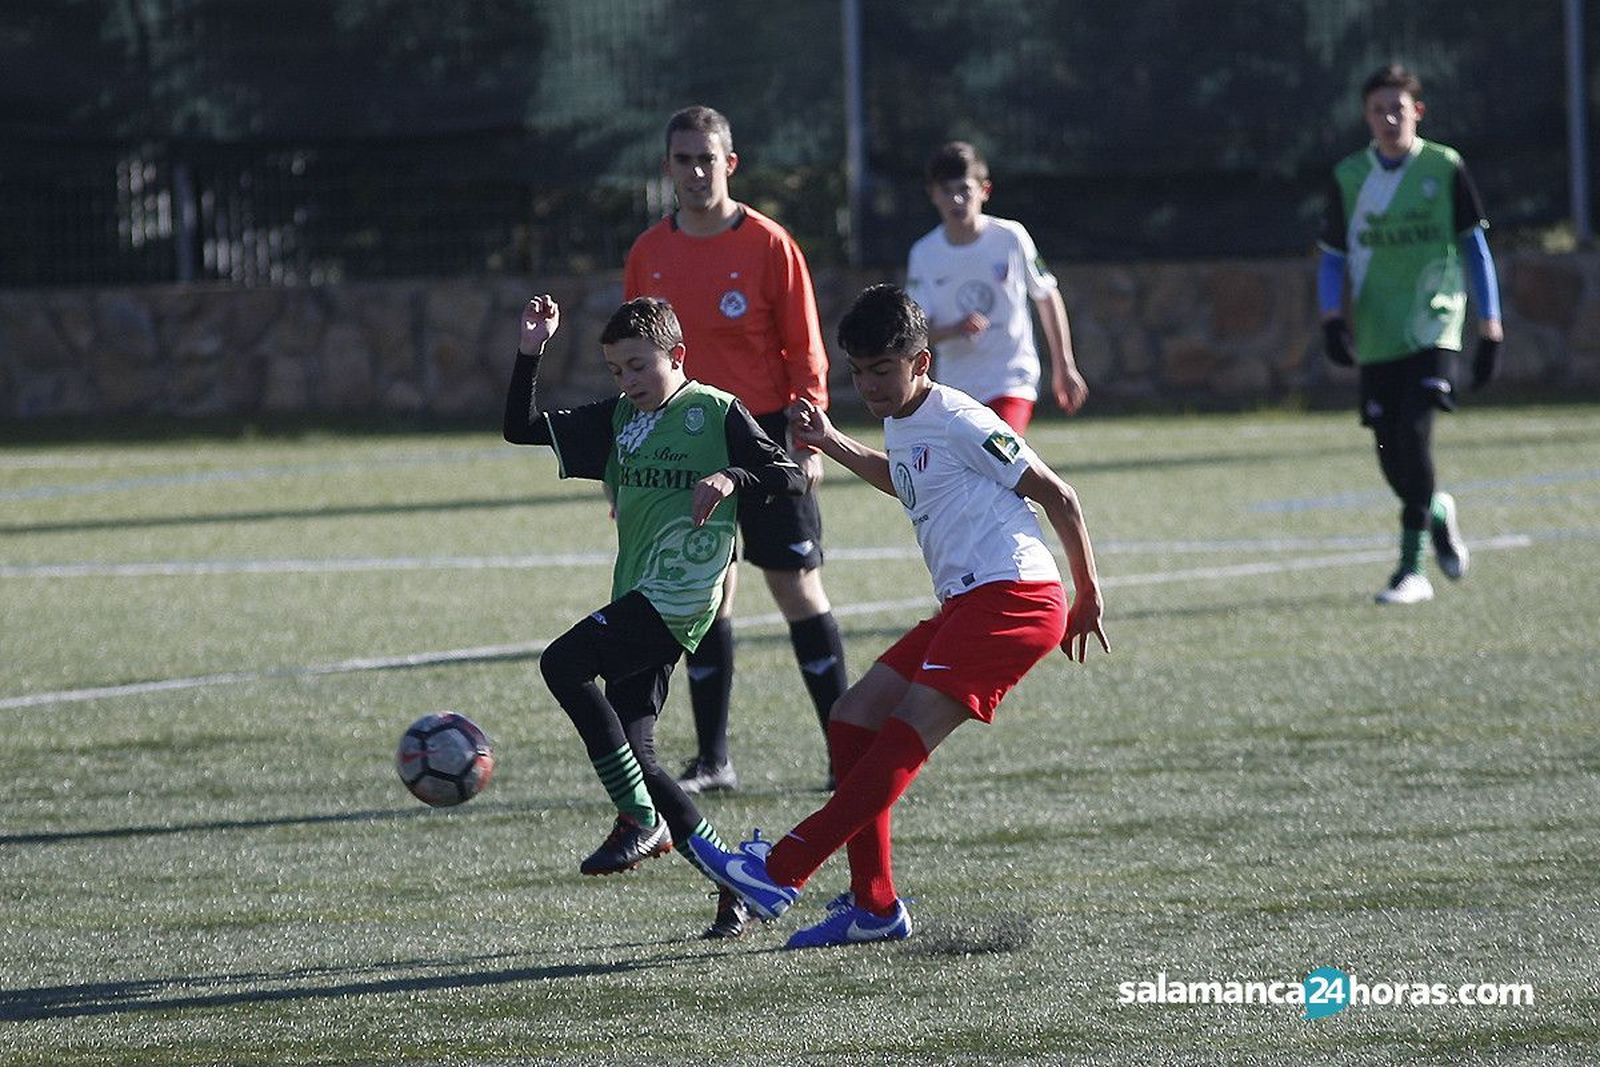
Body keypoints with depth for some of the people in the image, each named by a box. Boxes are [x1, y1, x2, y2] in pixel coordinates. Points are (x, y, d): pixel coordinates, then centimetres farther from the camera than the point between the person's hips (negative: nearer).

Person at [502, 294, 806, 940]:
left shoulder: (716, 413, 1)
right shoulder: (617, 420, 18)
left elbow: (788, 476, -4)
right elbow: (521, 429, 17)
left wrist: (731, 478, -22)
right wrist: (531, 353, 5)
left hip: (680, 594, -8)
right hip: (637, 599, 8)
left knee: (562, 664, -24)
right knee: (632, 757, 1)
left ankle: (640, 820, -18)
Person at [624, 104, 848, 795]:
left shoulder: (768, 245, -5)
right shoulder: (649, 254, 6)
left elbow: (803, 350, -4)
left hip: (764, 438, -4)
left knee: (797, 585, -3)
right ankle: (712, 760, 11)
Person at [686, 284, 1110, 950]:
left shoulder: (960, 423, -11)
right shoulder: (900, 426, 16)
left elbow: (1055, 495, -7)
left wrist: (1088, 596, -1)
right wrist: (833, 446, 31)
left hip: (1013, 599, -10)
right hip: (964, 606, 10)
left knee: (907, 735, -18)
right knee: (853, 719, 2)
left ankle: (780, 872, -26)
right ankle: (873, 906, 3)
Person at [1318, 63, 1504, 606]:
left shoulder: (1445, 168, 1)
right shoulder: (1349, 176, 7)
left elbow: (1475, 248, 6)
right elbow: (1332, 256, 13)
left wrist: (1490, 328, 4)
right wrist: (1332, 318, -4)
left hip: (1434, 329, -3)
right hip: (1376, 337, 3)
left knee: (1413, 432, -19)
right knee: (1391, 451, 0)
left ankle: (1412, 566, -14)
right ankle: (1436, 512, 33)